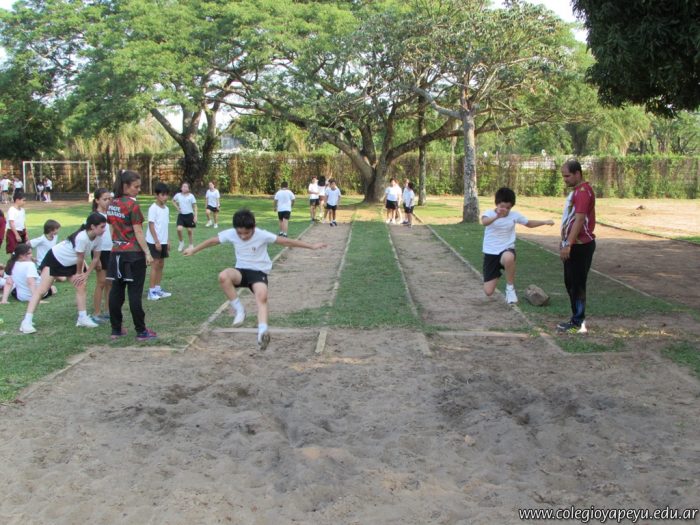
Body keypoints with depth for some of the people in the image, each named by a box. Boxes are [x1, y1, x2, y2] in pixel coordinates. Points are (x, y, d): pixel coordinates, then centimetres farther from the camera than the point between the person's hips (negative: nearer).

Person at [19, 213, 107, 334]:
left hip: (70, 263, 8)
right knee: (41, 290, -9)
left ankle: (83, 318, 10)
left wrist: (86, 274, -4)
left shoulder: (97, 238, -13)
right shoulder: (82, 237, -36)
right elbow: (80, 258, -21)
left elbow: (96, 258, -1)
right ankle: (27, 322, -10)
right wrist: (79, 273, -6)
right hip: (54, 259, -8)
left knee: (82, 286, 2)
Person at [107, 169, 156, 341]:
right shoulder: (132, 204, -13)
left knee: (116, 291, 9)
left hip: (117, 253, 7)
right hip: (134, 254, -7)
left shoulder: (112, 204, 8)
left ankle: (116, 329, 16)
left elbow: (113, 228, 14)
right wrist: (147, 252, -11)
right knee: (135, 293, -3)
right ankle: (141, 332, 3)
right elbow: (138, 232, -14)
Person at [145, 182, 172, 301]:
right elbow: (151, 225, -15)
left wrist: (167, 242, 14)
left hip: (163, 241, 7)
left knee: (161, 264, 10)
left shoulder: (166, 208, 10)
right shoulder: (153, 208, -13)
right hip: (154, 241, -7)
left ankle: (157, 289, 17)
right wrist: (156, 241, -19)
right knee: (155, 264, -6)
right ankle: (151, 291, -2)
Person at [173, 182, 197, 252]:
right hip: (181, 215, 1)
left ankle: (191, 245, 23)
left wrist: (195, 216, -10)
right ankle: (181, 242, 11)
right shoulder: (178, 195, -3)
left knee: (189, 230, 6)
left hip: (189, 215, -1)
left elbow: (194, 206, -4)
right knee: (179, 229, -14)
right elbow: (173, 200, 19)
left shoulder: (191, 196, -8)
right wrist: (177, 207, 4)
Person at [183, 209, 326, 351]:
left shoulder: (262, 235, -16)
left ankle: (262, 333, -43)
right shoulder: (231, 234, -9)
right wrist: (193, 250, 16)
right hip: (241, 270, 3)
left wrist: (312, 246, -15)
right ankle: (238, 309, -18)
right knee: (223, 276, -32)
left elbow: (286, 241, -15)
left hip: (259, 272, -3)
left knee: (262, 298, -32)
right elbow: (212, 241, 7)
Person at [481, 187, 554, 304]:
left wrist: (545, 222, 1)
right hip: (490, 253, 0)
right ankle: (496, 276, 31)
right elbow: (484, 222, -36)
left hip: (507, 250, 1)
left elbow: (529, 224, 17)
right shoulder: (489, 213, -11)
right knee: (488, 291, -7)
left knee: (508, 258, -42)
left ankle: (510, 287, -16)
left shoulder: (514, 215, -2)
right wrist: (497, 216, -57)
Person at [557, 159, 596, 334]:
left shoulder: (583, 191, -16)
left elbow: (579, 220, -24)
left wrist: (568, 245, -26)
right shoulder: (576, 190, 16)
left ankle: (578, 324, 3)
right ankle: (576, 319, 23)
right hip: (573, 245, 10)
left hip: (580, 246, -10)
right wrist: (566, 244, 21)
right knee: (570, 283, 15)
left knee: (577, 284, -4)